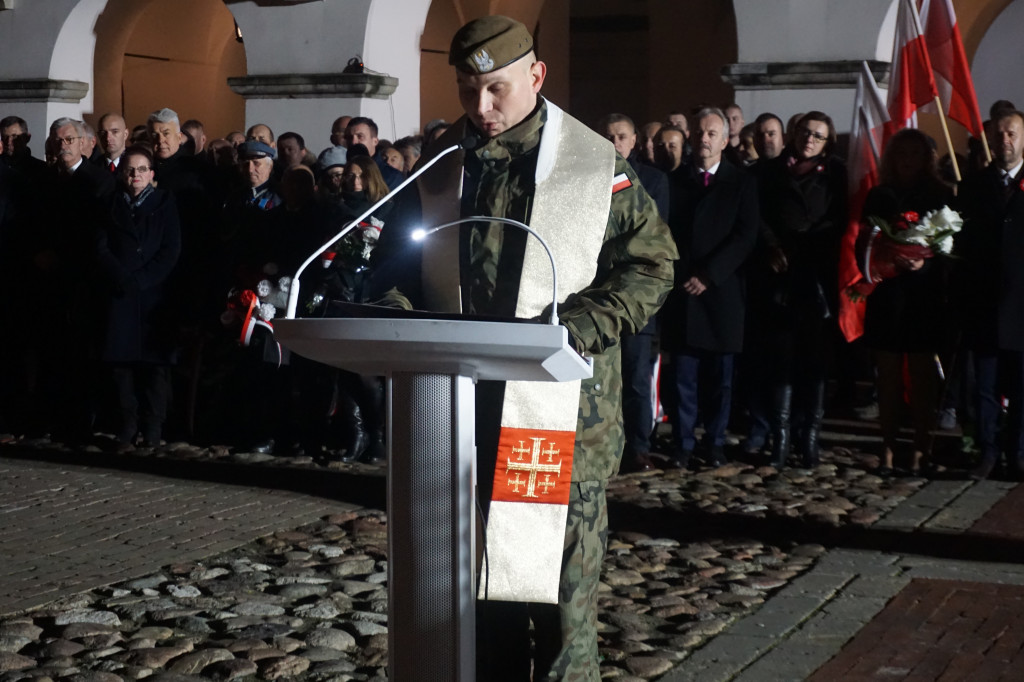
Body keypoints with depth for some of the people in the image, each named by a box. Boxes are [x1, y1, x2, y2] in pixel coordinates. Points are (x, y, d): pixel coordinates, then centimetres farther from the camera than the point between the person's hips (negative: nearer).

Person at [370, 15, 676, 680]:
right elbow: (399, 265, 17)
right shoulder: (440, 165, 9)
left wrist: (572, 330, -16)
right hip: (463, 404, 4)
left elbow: (652, 264, -3)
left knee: (564, 575, -2)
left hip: (565, 407, -4)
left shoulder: (599, 165, -3)